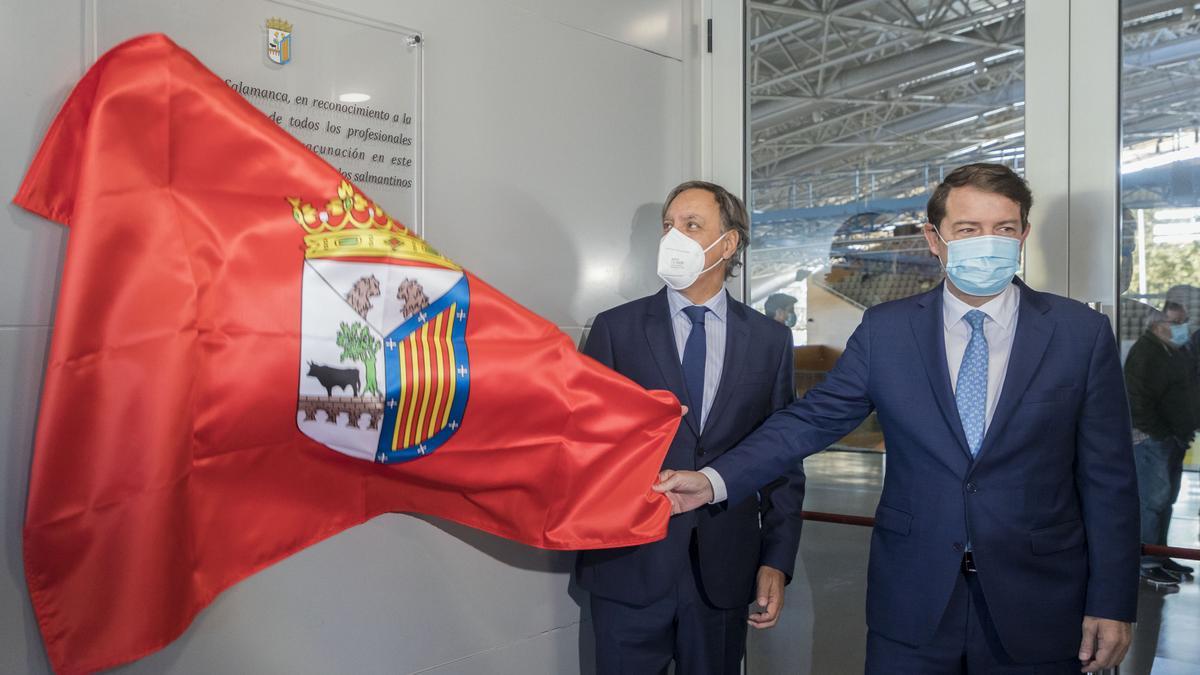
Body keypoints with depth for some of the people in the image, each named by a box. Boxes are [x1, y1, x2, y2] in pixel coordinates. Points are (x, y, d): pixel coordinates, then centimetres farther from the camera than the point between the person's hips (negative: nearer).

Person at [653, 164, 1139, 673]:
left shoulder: (1082, 333, -4)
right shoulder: (885, 330, -2)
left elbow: (1107, 479, -2)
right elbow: (812, 419, -3)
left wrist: (1112, 605, -2)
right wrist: (715, 481, -14)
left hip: (1037, 602, 0)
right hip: (912, 597, 1)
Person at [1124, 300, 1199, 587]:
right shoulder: (1144, 353, -14)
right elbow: (1139, 402, -20)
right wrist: (1163, 434, -20)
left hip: (1174, 437, 9)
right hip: (1152, 438, -9)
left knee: (1166, 499, 14)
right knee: (1153, 500, -7)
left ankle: (1159, 555, 24)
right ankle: (1146, 563, -2)